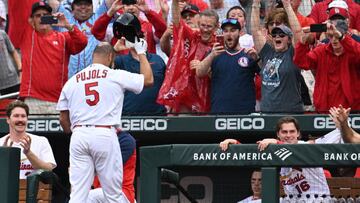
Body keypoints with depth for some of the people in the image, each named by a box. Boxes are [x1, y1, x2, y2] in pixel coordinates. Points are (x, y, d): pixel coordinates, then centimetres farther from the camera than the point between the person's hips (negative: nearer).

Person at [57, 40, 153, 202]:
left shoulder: (72, 81, 12)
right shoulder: (117, 76, 2)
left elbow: (63, 119, 13)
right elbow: (148, 79, 13)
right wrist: (141, 53, 25)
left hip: (79, 136, 3)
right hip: (105, 134, -3)